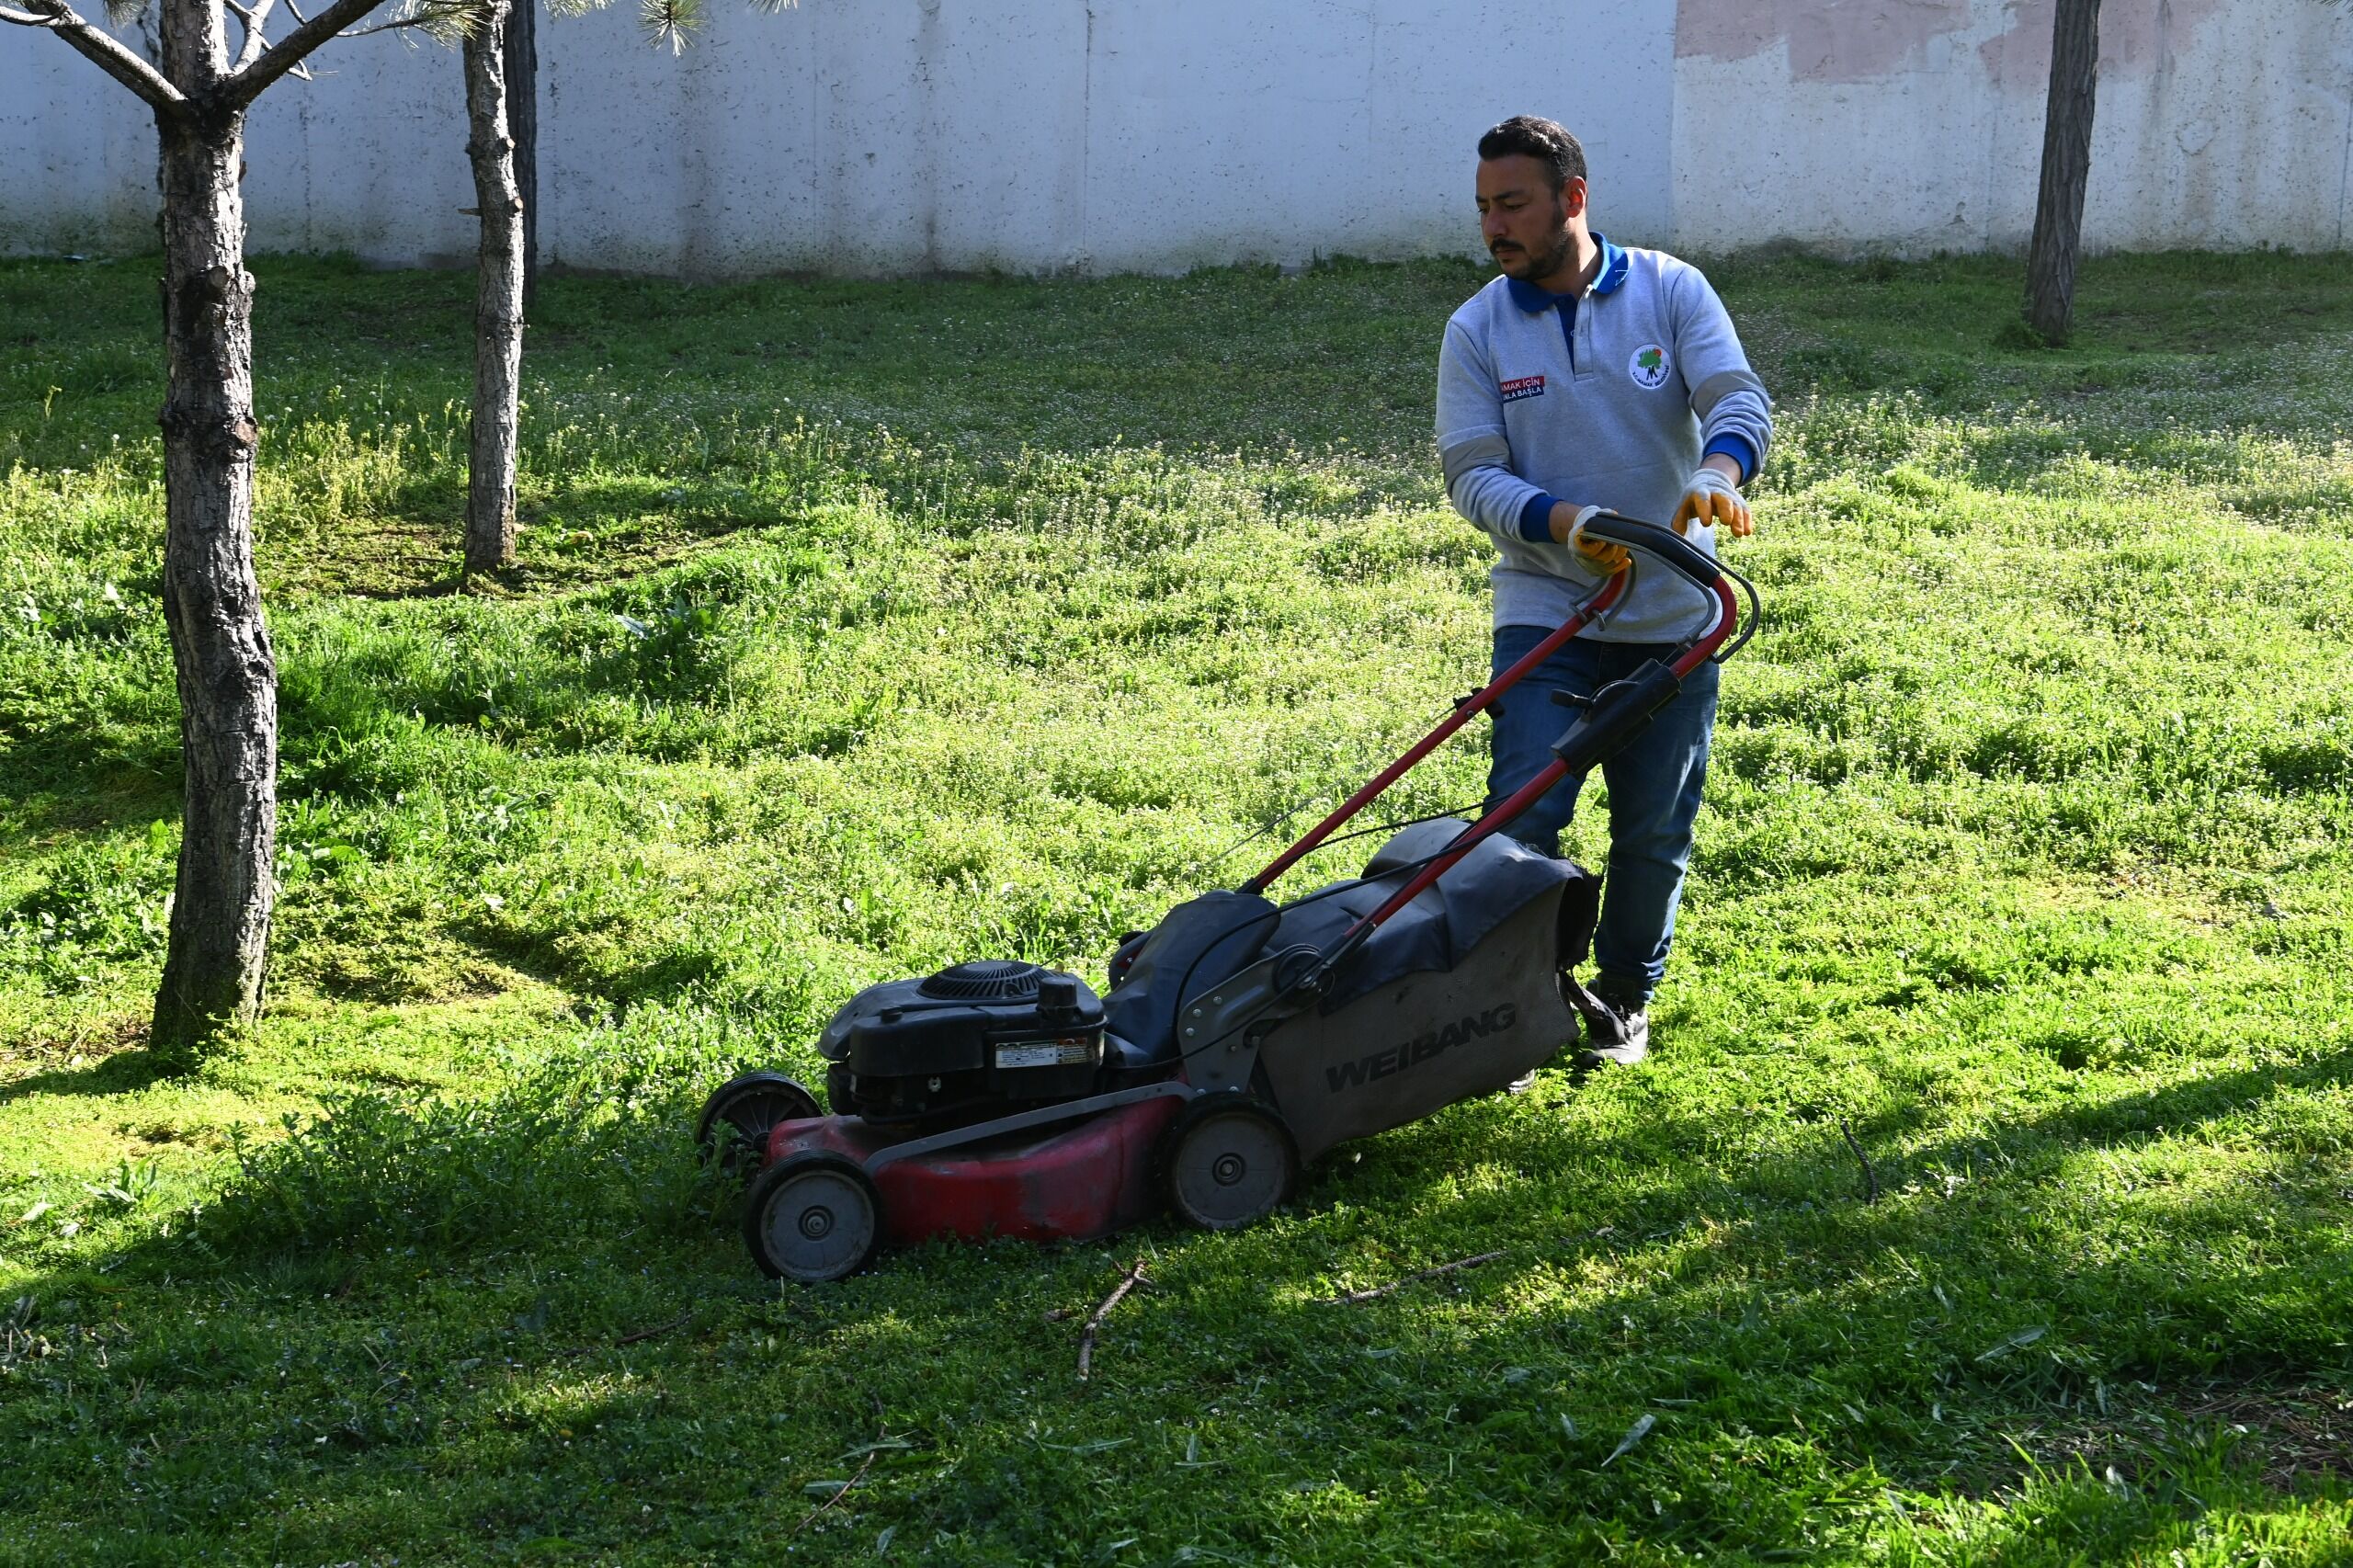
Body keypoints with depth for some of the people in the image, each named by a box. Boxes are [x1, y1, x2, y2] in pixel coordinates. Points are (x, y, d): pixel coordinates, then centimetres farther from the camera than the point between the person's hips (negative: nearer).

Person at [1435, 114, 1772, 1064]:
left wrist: (1717, 472, -36)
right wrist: (1561, 520, -26)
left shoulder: (1670, 291, -2)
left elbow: (1739, 397, -13)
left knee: (1656, 833, 8)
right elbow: (1472, 475, -6)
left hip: (1673, 618, 1)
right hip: (1545, 613, 0)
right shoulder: (1477, 331, -1)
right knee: (1524, 816, -14)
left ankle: (1625, 996, 30)